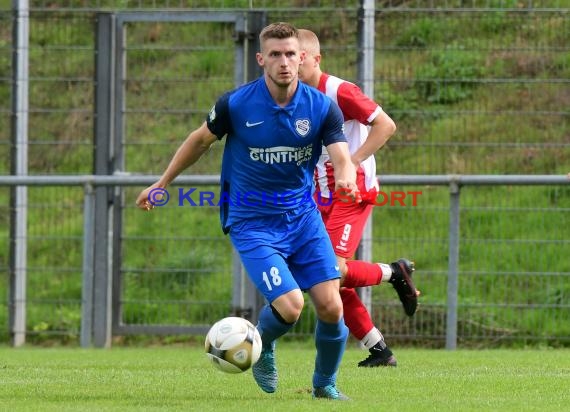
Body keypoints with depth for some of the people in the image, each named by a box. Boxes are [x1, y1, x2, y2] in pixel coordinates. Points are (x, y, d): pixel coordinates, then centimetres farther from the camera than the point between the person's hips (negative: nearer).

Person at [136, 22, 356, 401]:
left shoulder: (322, 107, -8)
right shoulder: (236, 104, -12)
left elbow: (342, 160, -14)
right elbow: (200, 141, 5)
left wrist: (346, 178, -38)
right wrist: (162, 184, 13)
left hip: (303, 217, 3)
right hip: (252, 223, -3)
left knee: (331, 307, -6)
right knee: (289, 306, -18)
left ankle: (325, 384, 22)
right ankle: (263, 347, 18)